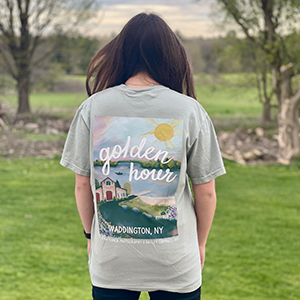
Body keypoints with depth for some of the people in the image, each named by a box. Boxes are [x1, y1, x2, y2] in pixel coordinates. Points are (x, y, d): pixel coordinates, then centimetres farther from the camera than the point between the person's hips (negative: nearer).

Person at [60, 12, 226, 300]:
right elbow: (205, 192, -3)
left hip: (110, 262, 1)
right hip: (175, 264, -1)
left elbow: (82, 185, 1)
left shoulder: (92, 107, -5)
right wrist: (199, 242, 12)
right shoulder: (190, 111, -8)